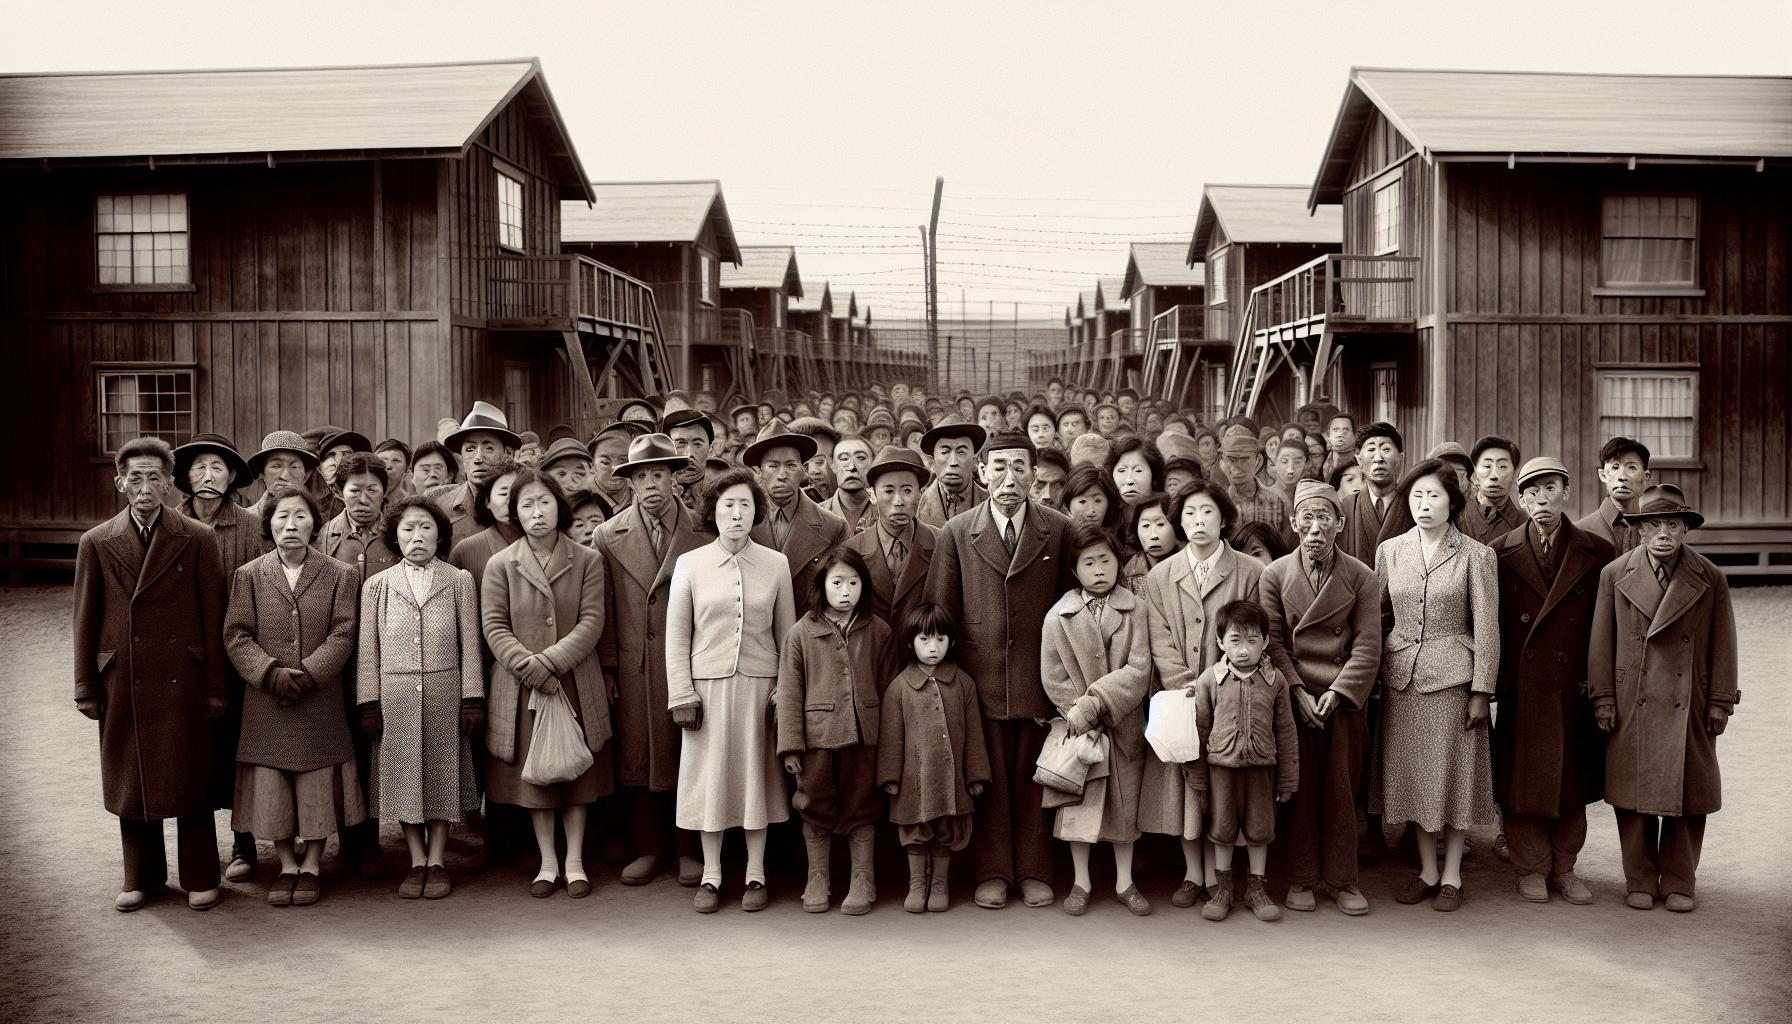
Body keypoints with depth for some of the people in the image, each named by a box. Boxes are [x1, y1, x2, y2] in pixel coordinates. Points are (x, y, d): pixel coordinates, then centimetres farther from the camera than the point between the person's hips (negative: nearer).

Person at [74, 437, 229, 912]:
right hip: (122, 682, 2)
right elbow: (86, 620, 6)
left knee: (190, 780, 4)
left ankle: (199, 878, 17)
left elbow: (213, 617, -1)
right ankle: (141, 877, 25)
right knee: (131, 780, 10)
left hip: (182, 680, -2)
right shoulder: (97, 542, 5)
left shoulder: (198, 539, 0)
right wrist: (86, 689, 2)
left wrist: (216, 686, -4)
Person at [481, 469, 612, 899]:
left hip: (577, 683, 0)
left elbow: (592, 622, -7)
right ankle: (547, 862, 19)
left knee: (577, 772, 6)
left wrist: (550, 662, -17)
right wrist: (529, 666, -16)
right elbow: (494, 627, -3)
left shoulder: (587, 560, 0)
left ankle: (575, 861, 17)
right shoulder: (500, 565, 1)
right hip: (521, 687, 1)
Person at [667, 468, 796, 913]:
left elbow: (786, 633, 6)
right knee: (710, 776, 5)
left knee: (756, 774, 7)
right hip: (708, 683, 0)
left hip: (759, 683, 1)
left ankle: (755, 874, 18)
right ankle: (711, 875, 17)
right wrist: (682, 694, -2)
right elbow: (677, 634, 3)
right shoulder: (690, 564, 1)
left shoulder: (776, 563, 2)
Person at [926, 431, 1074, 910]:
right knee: (989, 780, 7)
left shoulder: (1059, 530, 2)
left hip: (1040, 678, 0)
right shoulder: (957, 533, 2)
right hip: (981, 678, 0)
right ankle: (992, 873, 18)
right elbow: (939, 611, 5)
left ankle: (1035, 872, 20)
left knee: (1033, 779, 7)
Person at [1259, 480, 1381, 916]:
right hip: (1292, 697, 0)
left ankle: (1342, 880, 16)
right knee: (1300, 788, 5)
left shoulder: (1362, 578, 0)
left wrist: (1336, 694, -13)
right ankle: (1302, 879, 16)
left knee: (1341, 789, 5)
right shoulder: (1274, 575, 1)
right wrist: (1298, 691, -11)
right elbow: (1273, 642, -1)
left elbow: (1367, 646, -3)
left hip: (1344, 699, 0)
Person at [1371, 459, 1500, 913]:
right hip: (1402, 676, 3)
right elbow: (1377, 616, 10)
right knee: (1412, 773, 8)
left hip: (1453, 675, -3)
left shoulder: (1477, 556, -4)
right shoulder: (1390, 551, 5)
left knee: (1453, 773, 4)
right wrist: (1373, 674, 4)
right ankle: (1427, 870, 21)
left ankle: (1452, 874, 17)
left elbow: (1486, 628, -4)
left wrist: (1481, 690, -8)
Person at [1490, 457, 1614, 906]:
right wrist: (1492, 681, -2)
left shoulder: (1596, 553, 3)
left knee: (1572, 782, 9)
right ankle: (1531, 869, 17)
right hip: (1521, 689, -1)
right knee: (1521, 781, 3)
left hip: (1575, 688, 1)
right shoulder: (1500, 554, 1)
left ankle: (1563, 868, 23)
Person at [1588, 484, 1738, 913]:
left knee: (1688, 797, 6)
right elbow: (1601, 644, 2)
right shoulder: (1614, 575, 0)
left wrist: (1721, 703, 1)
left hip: (1688, 707, 0)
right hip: (1632, 708, 0)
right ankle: (1640, 881, 19)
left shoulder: (1710, 579, 0)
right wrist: (1604, 700, -1)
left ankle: (1679, 882, 21)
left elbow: (1722, 647, 4)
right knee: (1634, 796, 5)